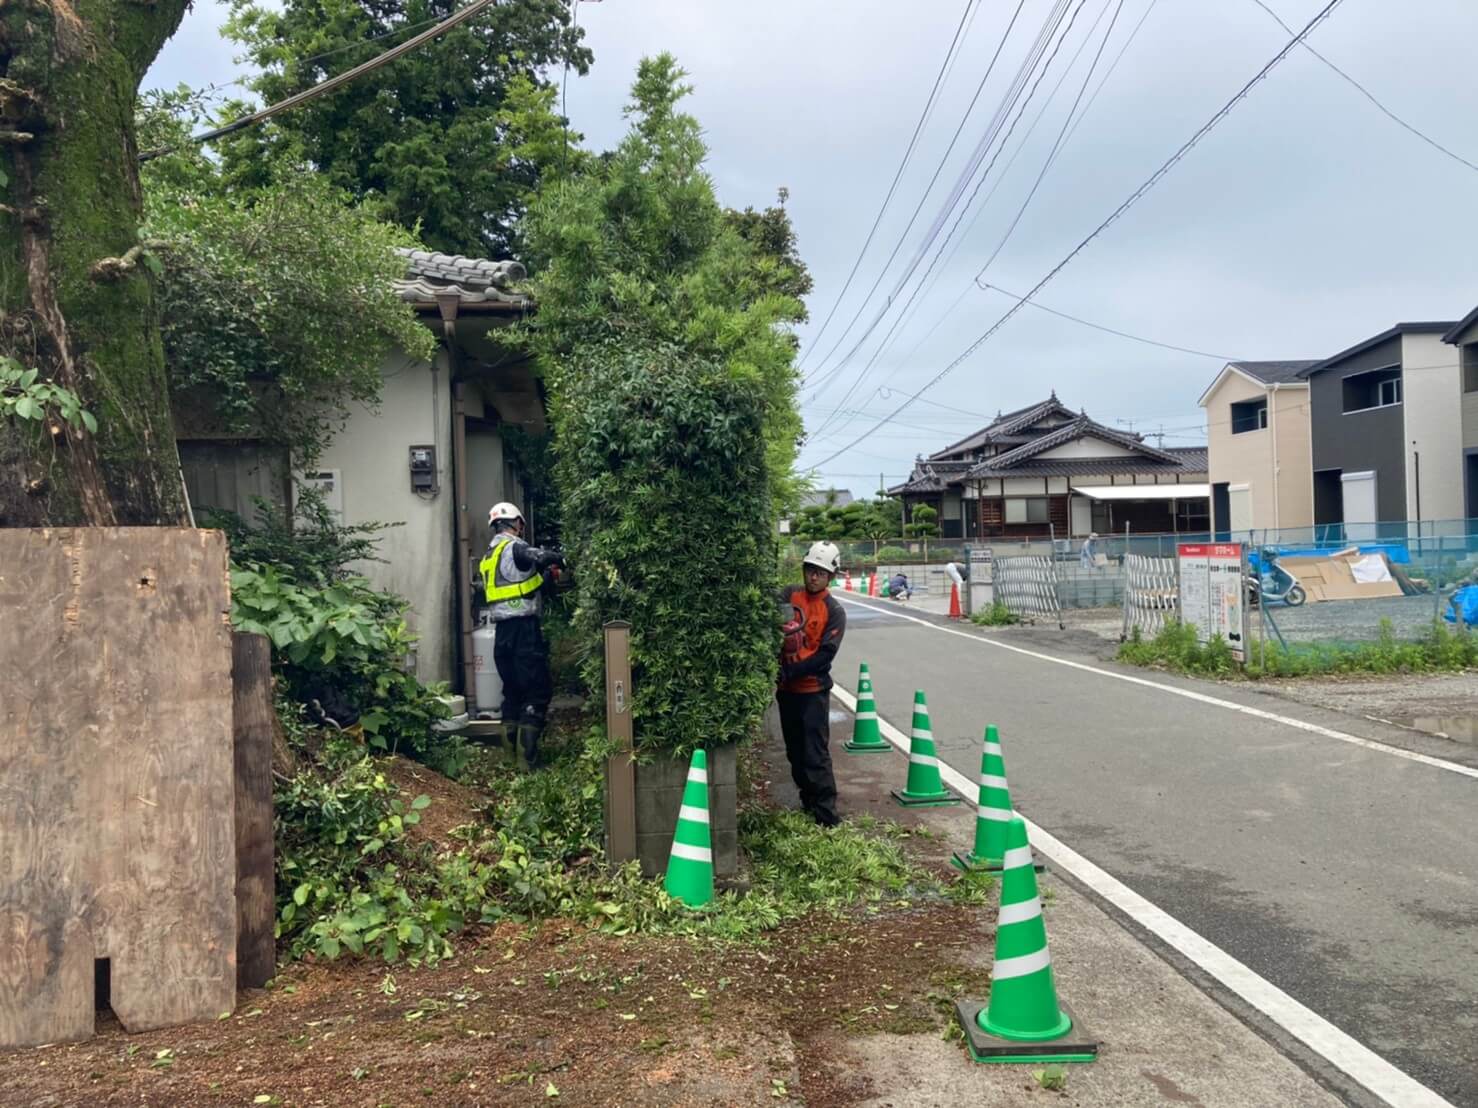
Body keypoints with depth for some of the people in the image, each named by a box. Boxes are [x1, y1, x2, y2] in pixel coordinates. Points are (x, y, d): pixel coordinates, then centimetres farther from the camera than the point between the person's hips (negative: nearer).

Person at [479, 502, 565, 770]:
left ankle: (510, 752, 18)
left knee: (512, 691, 16)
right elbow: (541, 557, -27)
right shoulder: (513, 547, -8)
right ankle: (528, 756, -10)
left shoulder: (490, 556, 19)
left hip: (503, 632, 9)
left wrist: (545, 577, 24)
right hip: (523, 628, -9)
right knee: (539, 690, -5)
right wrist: (557, 559, -6)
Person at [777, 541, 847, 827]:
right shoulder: (789, 595, 4)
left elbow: (824, 654, -14)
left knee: (816, 754, -7)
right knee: (795, 751, 16)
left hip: (813, 690, -5)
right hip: (787, 689, 5)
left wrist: (789, 672, -20)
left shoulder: (834, 612, -6)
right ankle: (808, 800, 30)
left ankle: (826, 813, -2)